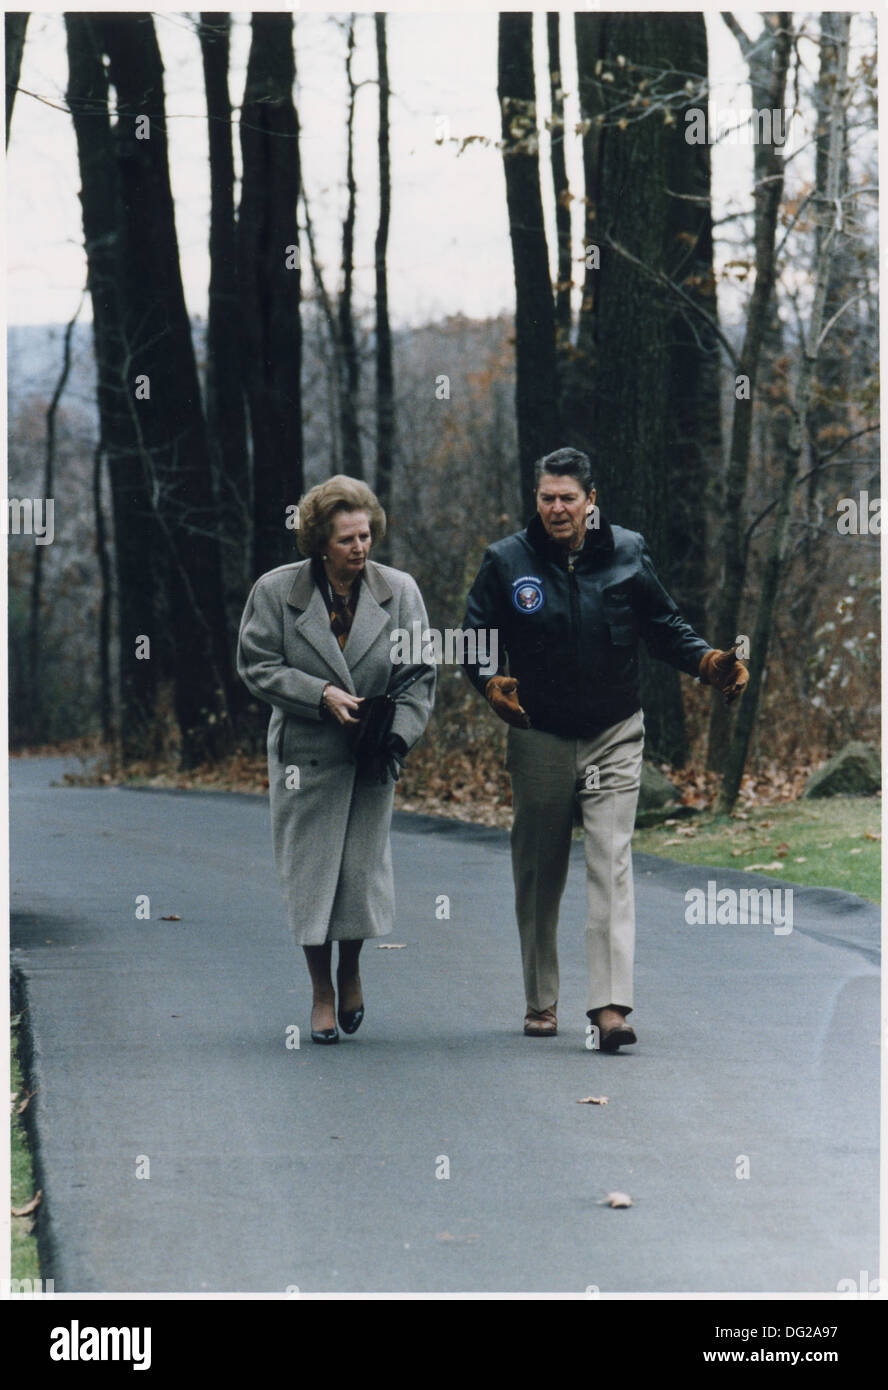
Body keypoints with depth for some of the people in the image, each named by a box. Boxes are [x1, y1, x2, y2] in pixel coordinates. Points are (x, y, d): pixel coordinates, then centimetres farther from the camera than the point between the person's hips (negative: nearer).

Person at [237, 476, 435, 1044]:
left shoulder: (400, 590, -1)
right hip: (306, 755, -1)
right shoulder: (275, 590, -5)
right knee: (310, 872, 2)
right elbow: (258, 666, -4)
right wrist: (322, 695, -17)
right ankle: (322, 991, 16)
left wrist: (398, 735, -14)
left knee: (364, 866, 3)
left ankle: (351, 971, 30)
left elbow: (420, 674, 0)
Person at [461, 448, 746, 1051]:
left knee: (612, 864, -12)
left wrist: (708, 661, -8)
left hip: (615, 736, 0)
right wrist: (490, 681, -22)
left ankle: (611, 1006, -18)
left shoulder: (628, 553, 0)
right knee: (538, 874, 9)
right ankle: (541, 1002, 23)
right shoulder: (507, 561, -3)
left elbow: (665, 625, 10)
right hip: (538, 737, 1)